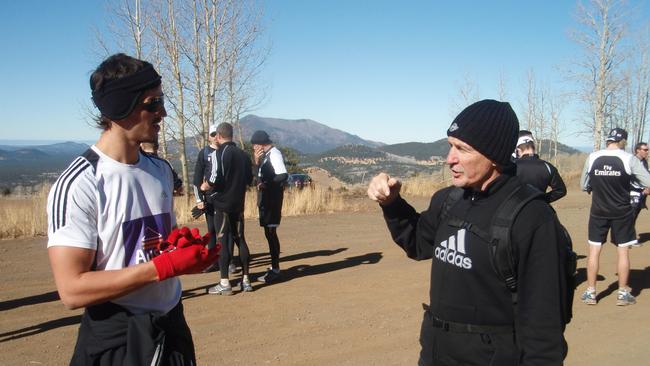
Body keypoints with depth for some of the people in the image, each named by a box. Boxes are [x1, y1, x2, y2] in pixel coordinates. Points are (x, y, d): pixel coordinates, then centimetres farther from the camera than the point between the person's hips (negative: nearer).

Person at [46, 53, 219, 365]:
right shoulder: (78, 184, -18)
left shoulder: (160, 170, 5)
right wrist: (163, 266, -25)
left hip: (172, 328, 7)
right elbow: (72, 290, -22)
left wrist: (191, 251, -3)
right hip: (114, 341, -6)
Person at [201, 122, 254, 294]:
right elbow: (249, 179, 14)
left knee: (223, 241, -1)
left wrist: (205, 187, 0)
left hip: (222, 204, -6)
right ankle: (246, 280, 14)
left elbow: (215, 179, -19)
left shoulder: (218, 153, -11)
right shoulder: (243, 154, 9)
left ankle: (224, 283, 2)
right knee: (240, 239, 12)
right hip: (239, 203, 6)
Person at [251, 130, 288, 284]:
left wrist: (266, 184, -21)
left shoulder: (274, 155, -14)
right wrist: (257, 162, 2)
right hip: (266, 199, 10)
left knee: (270, 233, -8)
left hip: (272, 199, -10)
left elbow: (283, 175, -25)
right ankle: (274, 267, 24)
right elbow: (260, 174, 16)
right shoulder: (266, 155, 15)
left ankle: (275, 270, -3)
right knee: (269, 232, 14)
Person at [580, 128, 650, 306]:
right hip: (622, 212, -1)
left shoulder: (592, 158, -4)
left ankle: (590, 293, 12)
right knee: (623, 251, 10)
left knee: (594, 250, 8)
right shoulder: (629, 159, -10)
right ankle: (623, 293, 16)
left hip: (598, 211, 2)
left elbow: (584, 186, 4)